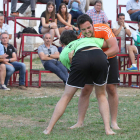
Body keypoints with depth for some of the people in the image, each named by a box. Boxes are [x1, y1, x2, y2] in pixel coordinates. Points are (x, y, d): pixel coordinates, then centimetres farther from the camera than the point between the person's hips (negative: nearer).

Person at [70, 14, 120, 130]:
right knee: (85, 90, -5)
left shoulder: (103, 29, -30)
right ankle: (80, 122, 1)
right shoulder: (81, 38, -23)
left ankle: (114, 122, -1)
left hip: (109, 59, -1)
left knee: (111, 89, -8)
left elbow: (115, 49, -37)